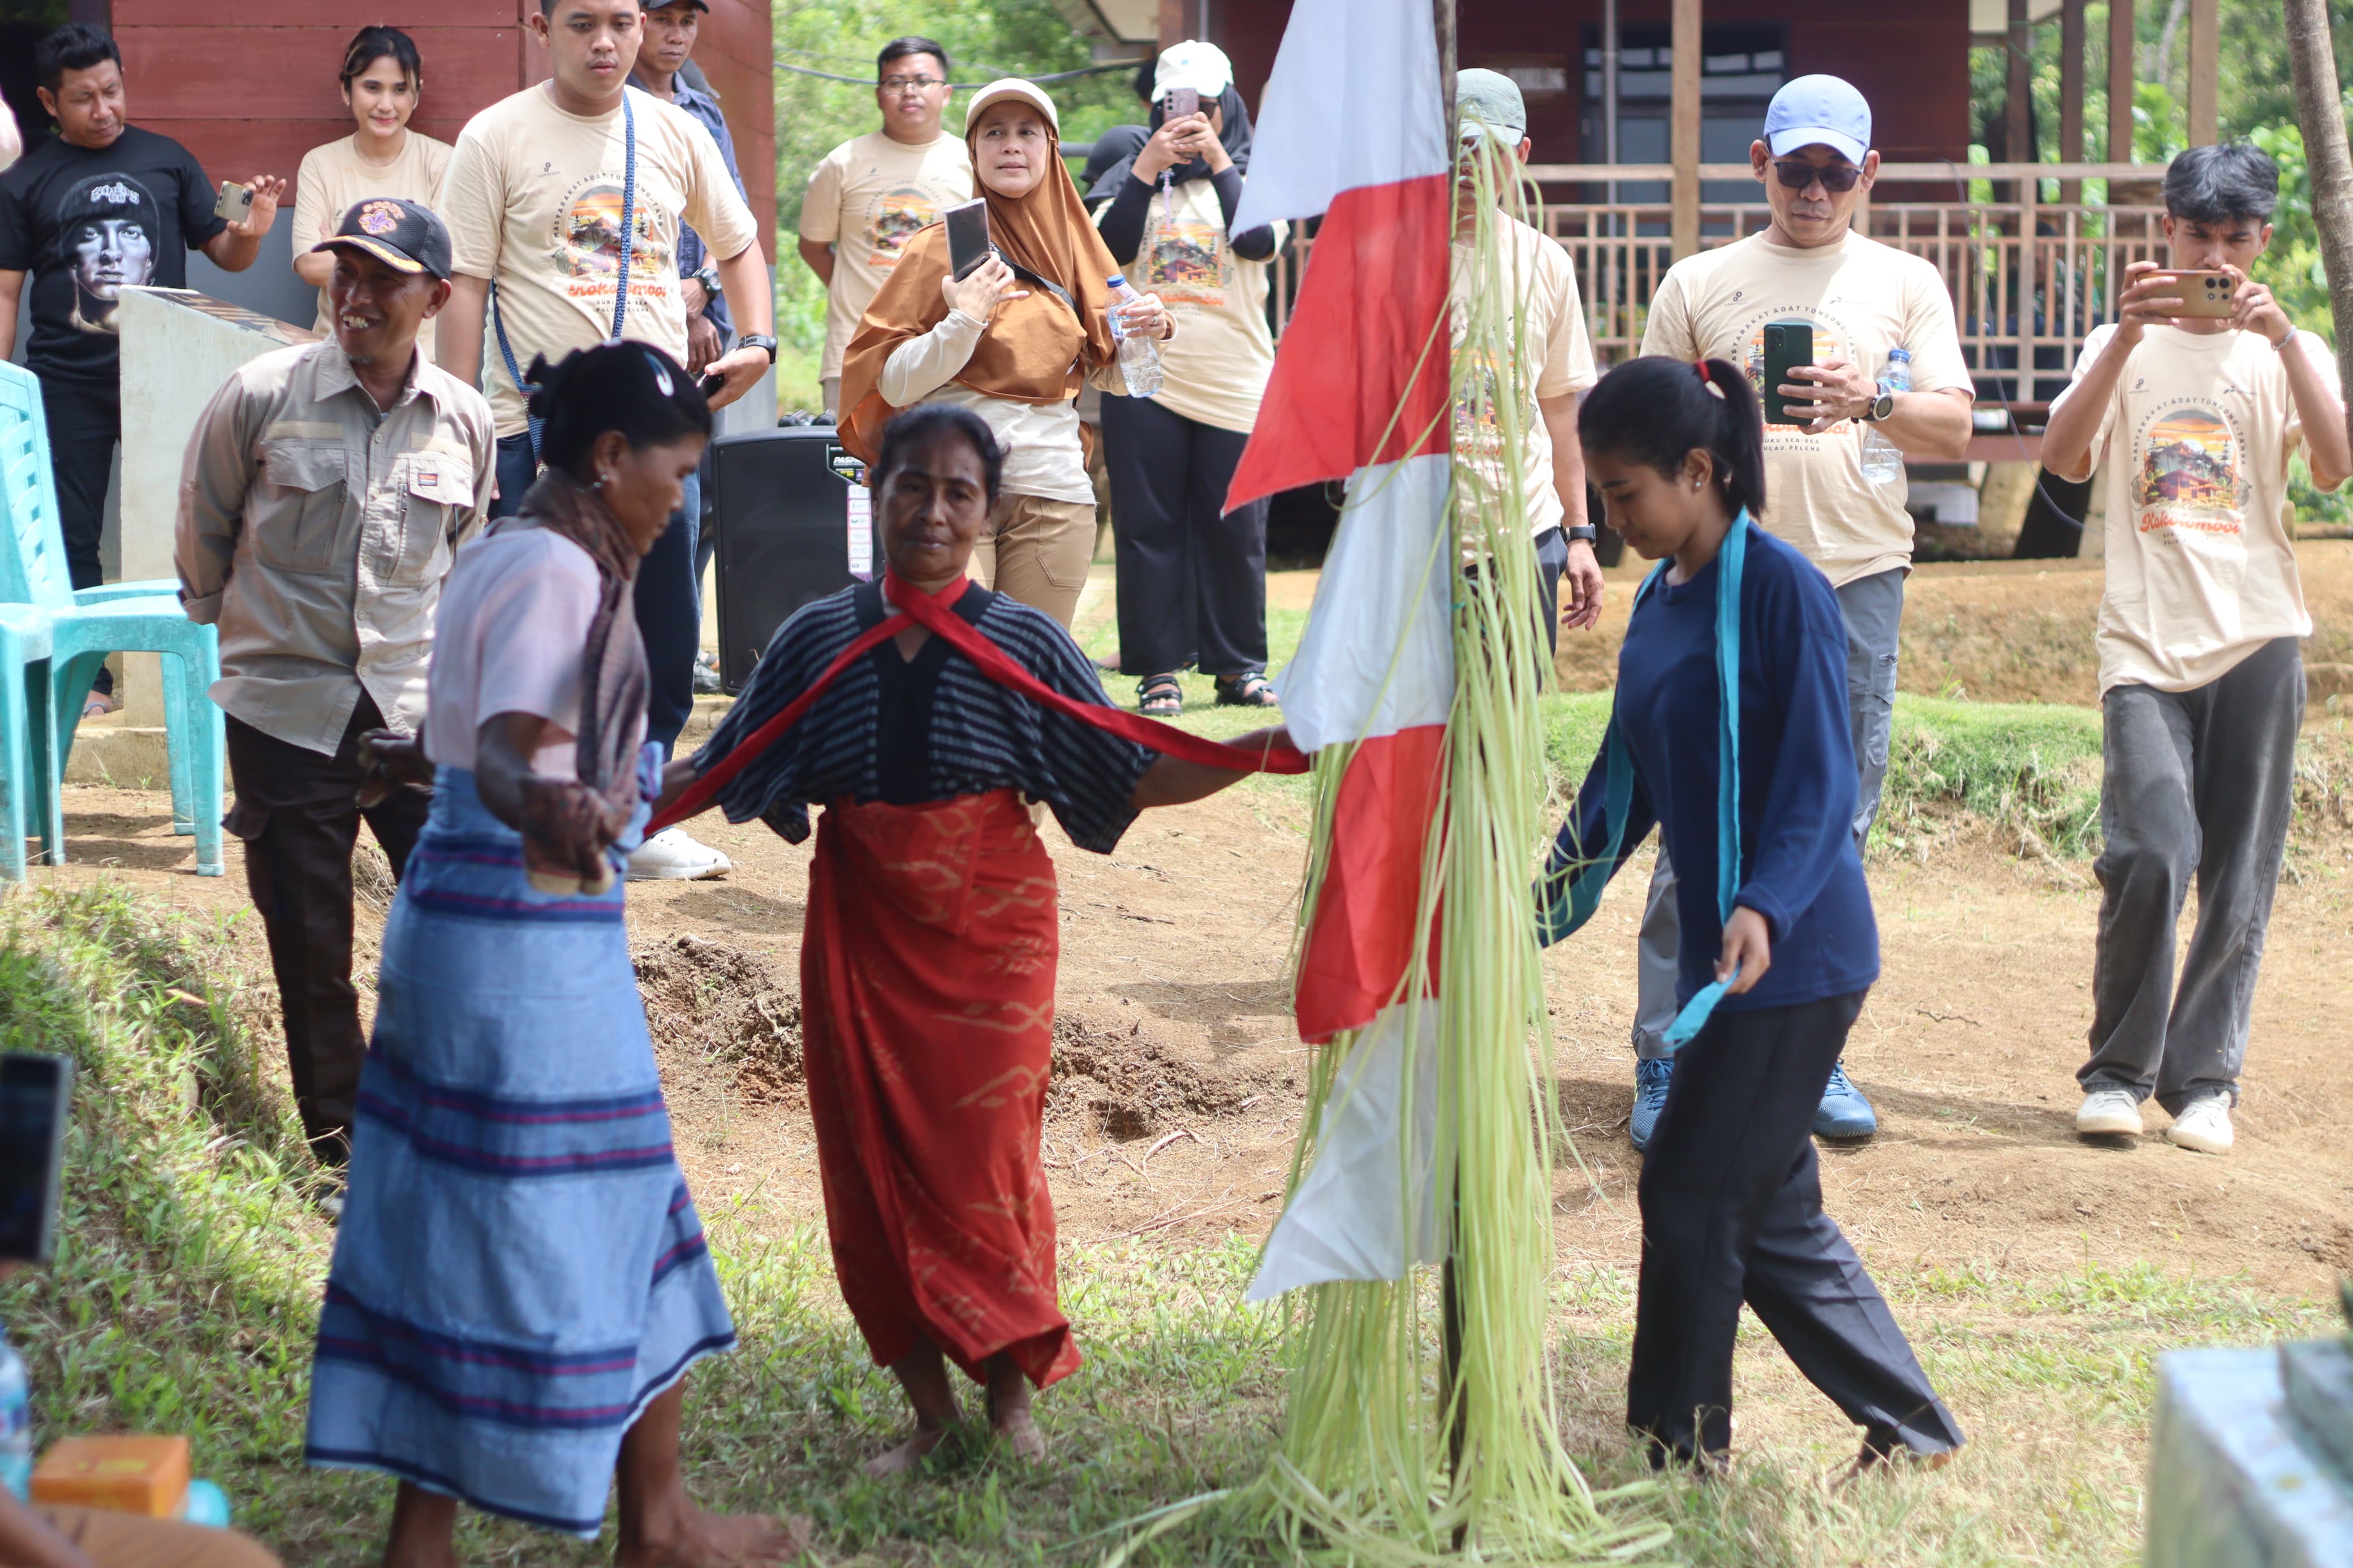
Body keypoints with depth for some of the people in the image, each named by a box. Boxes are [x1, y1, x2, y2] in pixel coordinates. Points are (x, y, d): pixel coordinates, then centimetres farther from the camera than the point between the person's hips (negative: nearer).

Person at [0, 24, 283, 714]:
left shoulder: (166, 160, 7)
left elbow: (223, 254, 10)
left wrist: (251, 231, -13)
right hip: (67, 384, 0)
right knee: (69, 537, 2)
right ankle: (88, 678, 9)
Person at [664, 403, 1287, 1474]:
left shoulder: (1023, 646, -2)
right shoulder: (818, 642, 3)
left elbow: (1134, 779, -1)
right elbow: (716, 771, 11)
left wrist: (1269, 749, -12)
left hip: (989, 934, -2)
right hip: (861, 933, 2)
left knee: (981, 1160, -4)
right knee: (869, 1164, 4)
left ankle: (1012, 1393, 15)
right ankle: (928, 1409, 17)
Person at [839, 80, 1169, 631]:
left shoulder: (1074, 248, 12)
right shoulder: (941, 248, 1)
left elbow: (1114, 376, 17)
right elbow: (892, 385, -5)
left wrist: (1151, 333, -2)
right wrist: (964, 323, -17)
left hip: (1052, 492, 4)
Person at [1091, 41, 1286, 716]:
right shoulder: (1130, 176, 11)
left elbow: (1260, 242, -10)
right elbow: (1109, 248, -7)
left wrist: (1218, 162, -11)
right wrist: (1146, 170, -13)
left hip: (1236, 387, 0)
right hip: (1146, 381, 0)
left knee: (1235, 532, 2)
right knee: (1149, 529, 0)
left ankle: (1238, 665, 12)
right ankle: (1159, 669, 4)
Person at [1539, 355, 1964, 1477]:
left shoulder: (1781, 591, -15)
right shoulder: (1659, 599, 10)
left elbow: (1820, 781, -19)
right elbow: (1628, 774, 18)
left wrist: (1765, 908, -32)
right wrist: (1553, 897, 13)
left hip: (1793, 958, -9)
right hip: (1719, 952, 9)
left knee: (1693, 1196, -4)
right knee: (1771, 1213, 13)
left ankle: (1677, 1450, 9)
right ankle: (1913, 1431, 22)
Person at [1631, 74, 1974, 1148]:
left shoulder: (1906, 285, 10)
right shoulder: (1699, 284, 10)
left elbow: (1954, 428, 1)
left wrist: (1872, 401, -17)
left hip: (1858, 577, 1)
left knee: (1835, 826, 5)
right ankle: (1666, 1060, 0)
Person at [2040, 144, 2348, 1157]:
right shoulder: (2125, 347, 10)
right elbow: (2065, 459, -8)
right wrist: (2127, 337, -17)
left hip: (2257, 637, 1)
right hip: (2146, 640, -1)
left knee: (2239, 880, 2)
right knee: (2152, 853, -17)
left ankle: (2202, 1080, 15)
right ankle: (2118, 1070, 0)